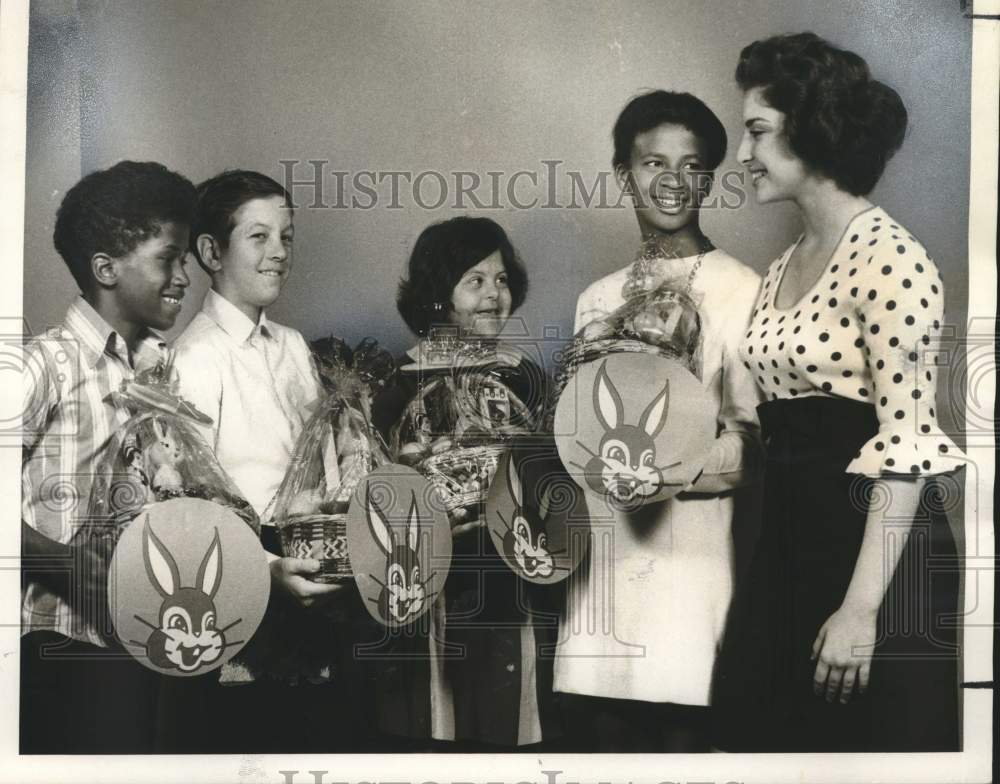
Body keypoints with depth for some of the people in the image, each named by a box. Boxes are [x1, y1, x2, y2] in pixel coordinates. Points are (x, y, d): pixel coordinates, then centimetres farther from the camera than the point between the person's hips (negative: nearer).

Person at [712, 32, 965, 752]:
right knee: (759, 730, 14)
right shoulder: (787, 265, 12)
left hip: (872, 541, -8)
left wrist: (861, 609, -21)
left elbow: (903, 443, -19)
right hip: (788, 537, 8)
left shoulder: (888, 257, -14)